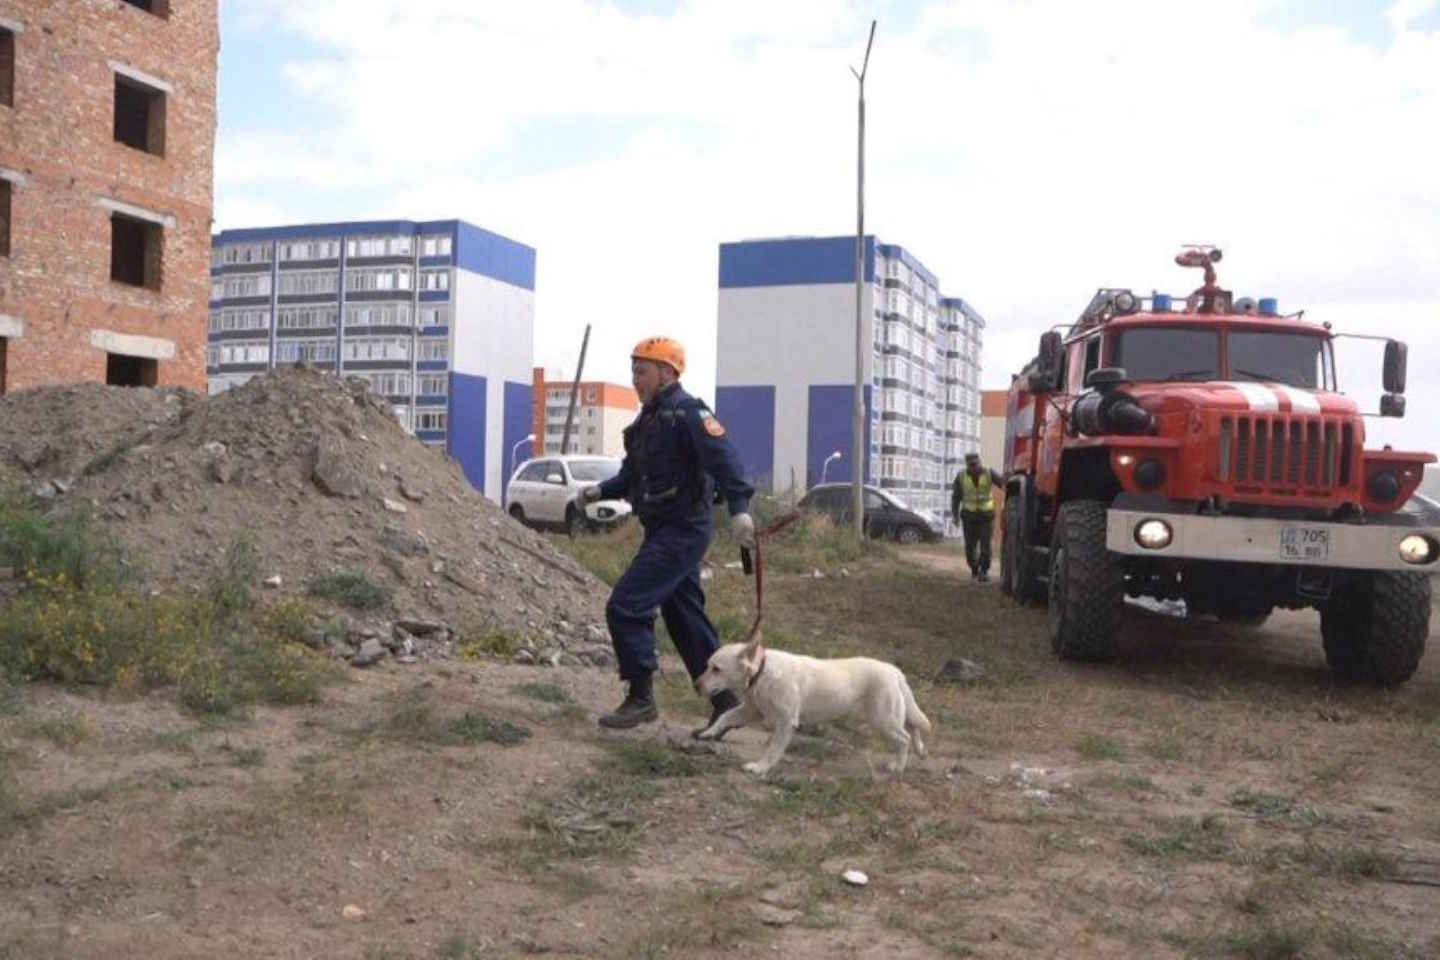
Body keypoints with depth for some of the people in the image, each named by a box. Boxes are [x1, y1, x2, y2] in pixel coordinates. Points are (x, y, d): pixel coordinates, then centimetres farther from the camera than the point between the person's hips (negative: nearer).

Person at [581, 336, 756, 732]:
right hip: (663, 531, 10)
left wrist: (739, 507, -38)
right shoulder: (649, 418, 16)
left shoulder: (688, 412, -14)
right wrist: (603, 489, 9)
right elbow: (633, 473, 25)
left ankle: (640, 699, -2)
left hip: (682, 531, -10)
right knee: (685, 620, 14)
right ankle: (725, 704, 23)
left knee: (625, 606, -12)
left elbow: (724, 457, -26)